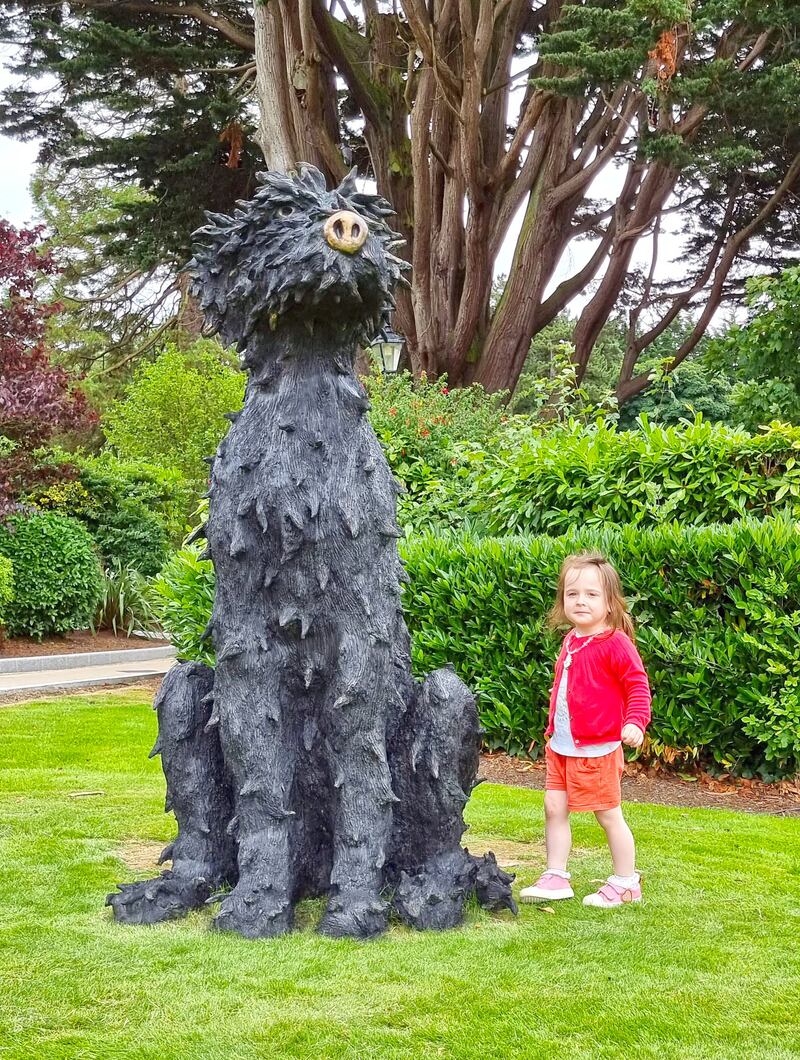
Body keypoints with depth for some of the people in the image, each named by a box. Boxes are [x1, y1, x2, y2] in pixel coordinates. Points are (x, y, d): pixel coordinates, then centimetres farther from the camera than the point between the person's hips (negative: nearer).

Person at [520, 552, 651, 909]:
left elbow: (638, 685, -18)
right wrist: (553, 726, 21)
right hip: (561, 746, 7)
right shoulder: (570, 641, 8)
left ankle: (625, 883, 20)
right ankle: (555, 878, 19)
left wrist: (635, 722, -31)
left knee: (609, 815, 5)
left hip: (597, 749, -7)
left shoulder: (615, 643, -15)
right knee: (554, 808, 8)